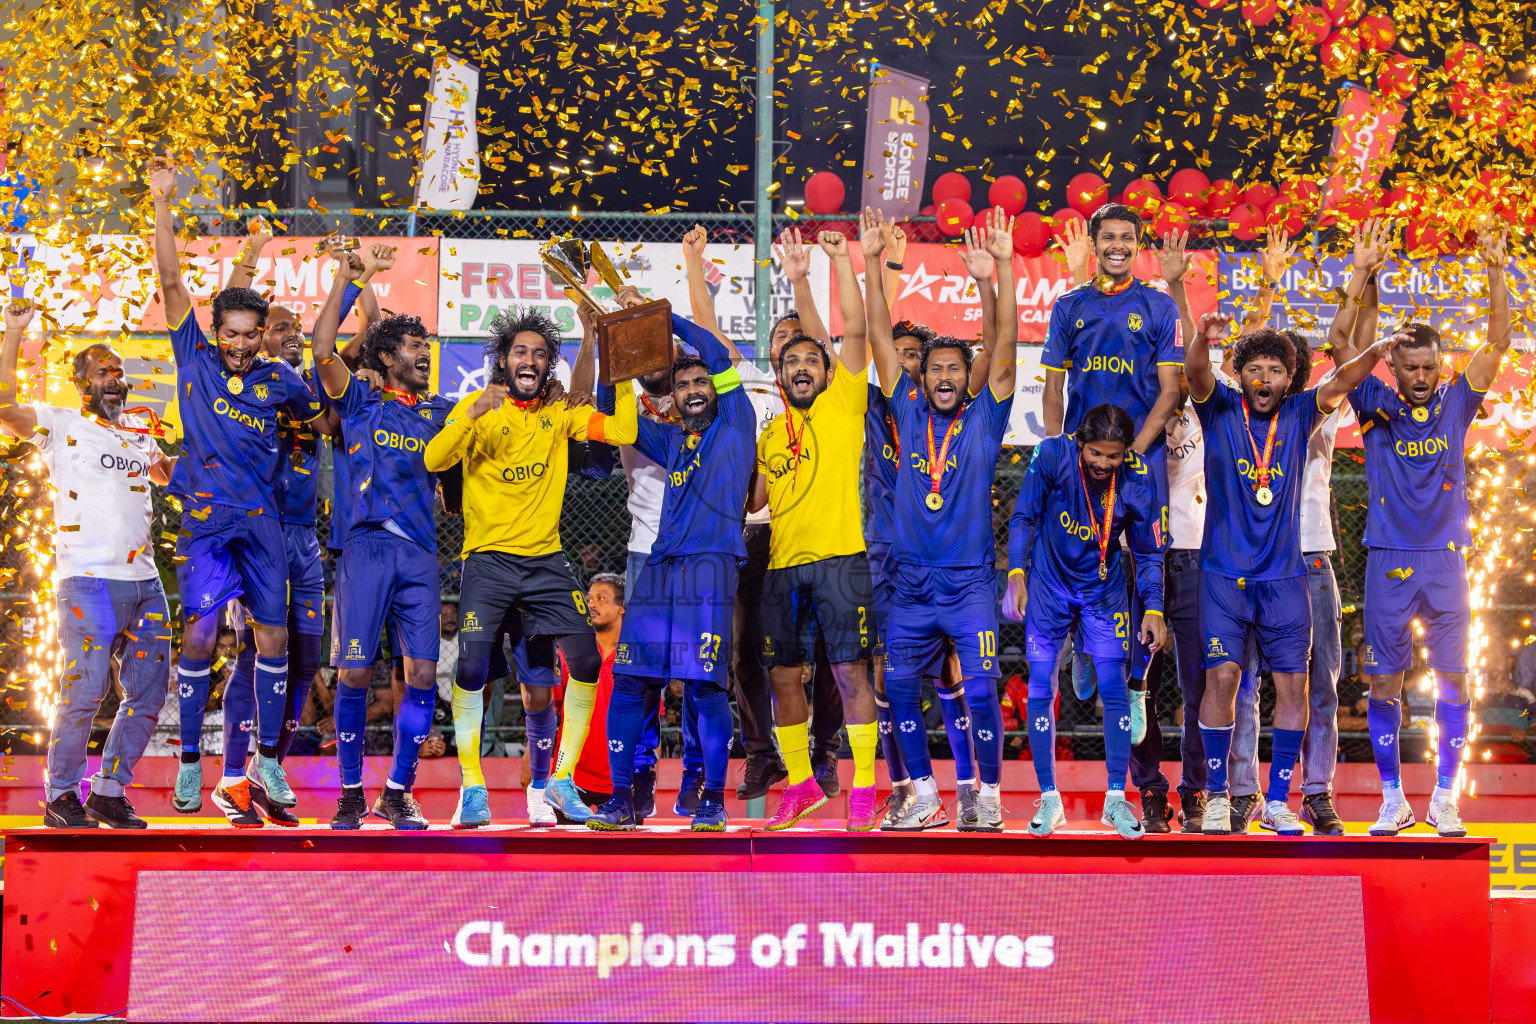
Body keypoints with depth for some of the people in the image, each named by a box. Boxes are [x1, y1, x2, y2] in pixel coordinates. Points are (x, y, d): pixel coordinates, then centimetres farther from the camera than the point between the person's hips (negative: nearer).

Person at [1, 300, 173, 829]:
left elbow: (166, 473, 39)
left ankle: (109, 791, 19)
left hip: (144, 582, 6)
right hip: (88, 581, -6)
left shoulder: (138, 431, 20)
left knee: (148, 695, 7)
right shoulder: (60, 425, 3)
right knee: (85, 690, -10)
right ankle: (61, 796, 5)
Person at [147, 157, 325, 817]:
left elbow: (325, 415, 21)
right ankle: (189, 762, 1)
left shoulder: (277, 381, 9)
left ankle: (267, 758, 14)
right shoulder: (195, 359, 5)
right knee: (199, 633, -9)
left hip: (261, 521, 2)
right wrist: (162, 206, -3)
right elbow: (172, 283, 1)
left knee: (272, 637, 2)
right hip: (205, 518, -2)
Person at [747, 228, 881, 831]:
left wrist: (842, 259, -7)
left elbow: (856, 329, -5)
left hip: (839, 559, -5)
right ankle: (800, 784, 19)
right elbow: (754, 499, 25)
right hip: (783, 566, 5)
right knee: (783, 675, 6)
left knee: (850, 670, -6)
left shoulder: (842, 404, 5)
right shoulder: (771, 433, 18)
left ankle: (863, 788, -1)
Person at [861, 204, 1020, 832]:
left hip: (970, 581, -3)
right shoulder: (908, 413, 7)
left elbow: (1005, 345, -7)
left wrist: (1003, 267, -16)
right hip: (912, 583, 3)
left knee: (980, 689, -10)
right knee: (899, 688, 3)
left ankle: (988, 795, 4)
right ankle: (926, 797, 16)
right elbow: (880, 338, 5)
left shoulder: (984, 419, 2)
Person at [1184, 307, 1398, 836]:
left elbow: (1340, 381, -10)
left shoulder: (1298, 415, 5)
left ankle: (1277, 802, 10)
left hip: (1285, 575, 2)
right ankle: (1216, 796, 4)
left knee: (1293, 683, -1)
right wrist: (1203, 339, -42)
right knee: (1222, 675, -11)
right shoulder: (1220, 409, 0)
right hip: (1225, 573, -2)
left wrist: (1381, 349, -30)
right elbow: (1195, 374, -19)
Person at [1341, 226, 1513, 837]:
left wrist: (1496, 274, -12)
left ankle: (1444, 799, 10)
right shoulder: (1376, 407, 3)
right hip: (1389, 561, -1)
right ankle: (1393, 801, 11)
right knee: (1383, 682, 1)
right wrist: (1362, 280, -18)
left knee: (1453, 678, 1)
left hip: (1446, 561, 1)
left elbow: (1498, 344, -1)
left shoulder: (1455, 405, 7)